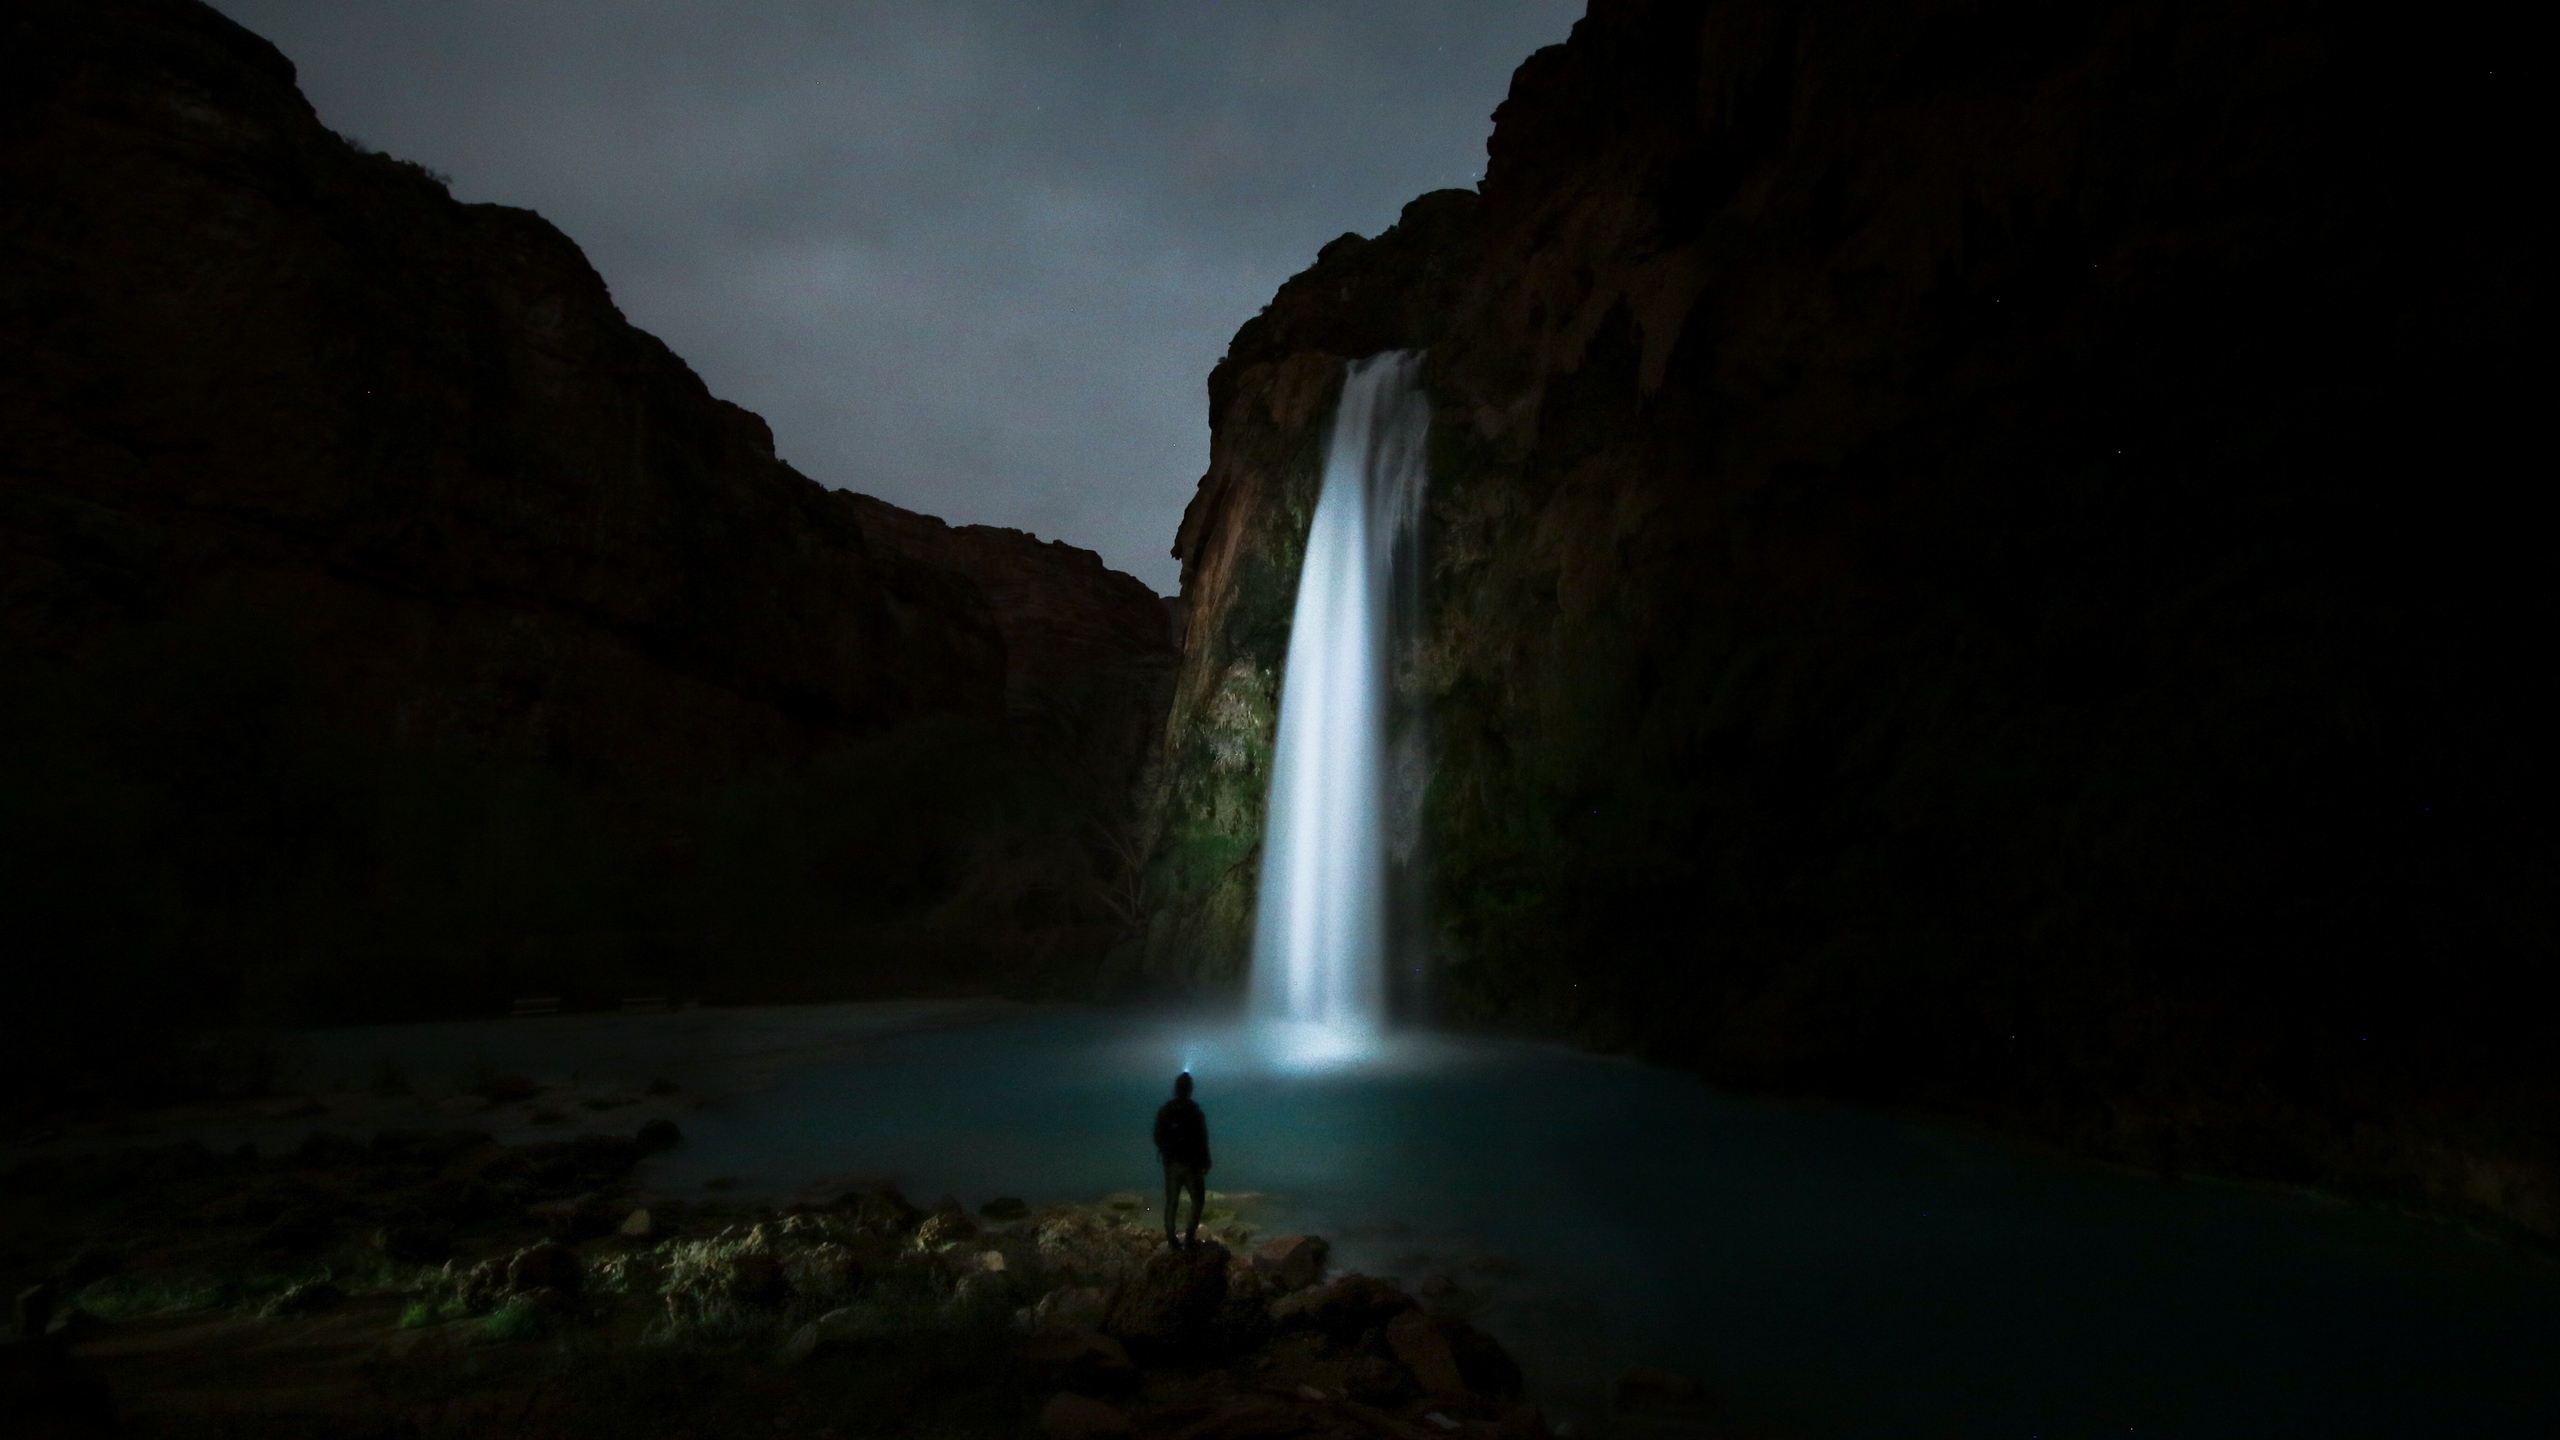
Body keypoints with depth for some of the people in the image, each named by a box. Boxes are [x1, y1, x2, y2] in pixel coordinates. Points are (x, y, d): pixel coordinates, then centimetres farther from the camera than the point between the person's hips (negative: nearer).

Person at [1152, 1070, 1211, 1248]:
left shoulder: (1164, 1111, -1)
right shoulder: (1195, 1112, -14)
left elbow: (1158, 1138, 5)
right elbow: (1202, 1140, -12)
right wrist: (1205, 1162, -1)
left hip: (1171, 1162, 4)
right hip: (1191, 1162, -4)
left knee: (1171, 1202, 12)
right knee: (1198, 1200, 10)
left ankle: (1171, 1239, 12)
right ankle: (1189, 1238, 4)